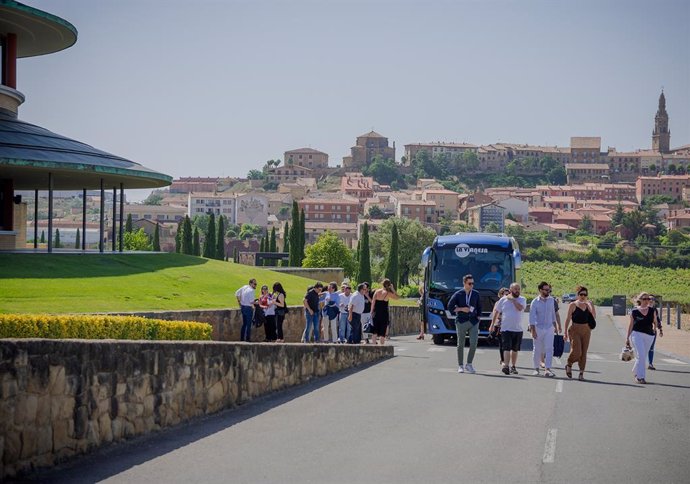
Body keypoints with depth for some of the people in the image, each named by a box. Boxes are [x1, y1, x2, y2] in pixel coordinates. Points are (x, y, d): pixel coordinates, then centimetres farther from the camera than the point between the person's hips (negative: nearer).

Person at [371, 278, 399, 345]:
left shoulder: (377, 291, 2)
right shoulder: (388, 293, -7)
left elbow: (373, 302, 0)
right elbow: (398, 297, 4)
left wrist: (372, 312, 6)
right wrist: (393, 289, 5)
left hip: (376, 313, 3)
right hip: (384, 314, -3)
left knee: (375, 332, 11)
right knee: (382, 332, 2)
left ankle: (374, 344, 8)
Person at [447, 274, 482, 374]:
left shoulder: (476, 294, 7)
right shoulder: (458, 294, -3)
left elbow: (479, 307, 17)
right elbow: (450, 307, -1)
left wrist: (478, 317, 4)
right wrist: (461, 309, -11)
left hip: (473, 322, 2)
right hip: (461, 322, -2)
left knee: (473, 343, -9)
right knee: (461, 344, 4)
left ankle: (469, 365, 4)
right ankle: (460, 366, 13)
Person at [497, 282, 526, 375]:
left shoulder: (522, 300, 3)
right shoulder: (503, 300, 3)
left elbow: (520, 308, -18)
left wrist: (512, 299, -10)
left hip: (518, 329, 2)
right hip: (506, 328, -2)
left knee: (515, 349, 12)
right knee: (507, 348, -15)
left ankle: (513, 366, 24)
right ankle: (505, 365, -23)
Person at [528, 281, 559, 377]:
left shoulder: (551, 300, 5)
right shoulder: (535, 302, -8)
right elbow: (532, 317, -10)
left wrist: (555, 326, 17)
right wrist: (533, 330, -16)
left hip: (549, 328, 3)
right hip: (538, 328, -2)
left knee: (549, 349, -10)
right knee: (537, 349, 5)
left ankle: (547, 369, -13)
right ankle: (536, 369, 18)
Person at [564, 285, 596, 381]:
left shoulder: (588, 305, 9)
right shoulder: (573, 305, -2)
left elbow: (594, 316, -2)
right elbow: (568, 319, -2)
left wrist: (591, 305, -9)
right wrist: (565, 332, -5)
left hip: (586, 331, 4)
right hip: (575, 331, -4)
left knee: (584, 353, 2)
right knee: (576, 352, -13)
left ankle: (581, 373, 8)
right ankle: (569, 365, 15)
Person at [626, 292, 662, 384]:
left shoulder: (652, 311, 7)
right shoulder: (635, 311, 0)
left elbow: (655, 322, 17)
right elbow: (631, 325, 6)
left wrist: (655, 327, -3)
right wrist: (627, 338, 7)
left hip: (649, 335, 4)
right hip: (637, 334, -4)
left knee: (643, 356, 12)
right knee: (641, 355, -16)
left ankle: (635, 372, 35)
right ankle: (640, 376, -13)